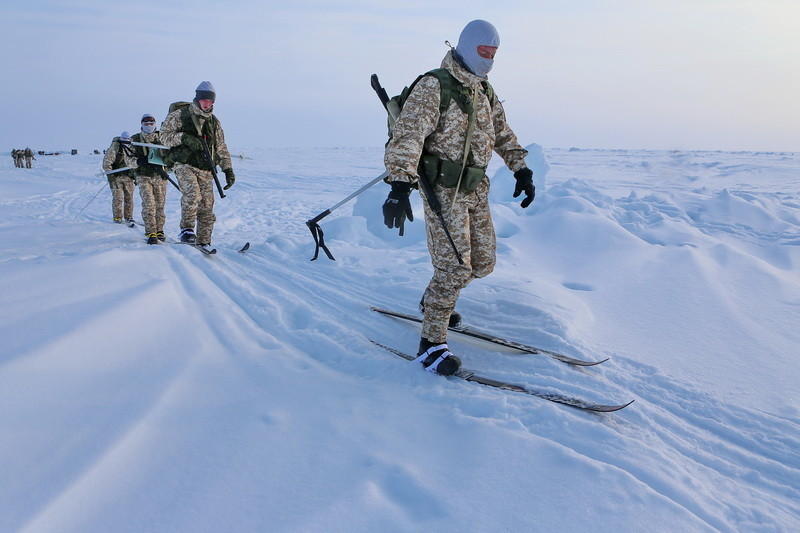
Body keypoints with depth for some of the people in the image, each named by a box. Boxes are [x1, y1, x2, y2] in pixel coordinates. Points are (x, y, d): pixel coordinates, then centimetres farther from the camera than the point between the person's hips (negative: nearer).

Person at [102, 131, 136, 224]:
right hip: (116, 176, -4)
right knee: (118, 198, -6)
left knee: (129, 198, 5)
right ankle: (117, 217, 3)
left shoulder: (132, 148, 11)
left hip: (128, 178, 4)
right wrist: (109, 174, -15)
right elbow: (107, 162, -9)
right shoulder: (114, 148, -6)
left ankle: (128, 217, 14)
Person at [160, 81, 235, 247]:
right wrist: (184, 138, -16)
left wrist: (228, 169, 10)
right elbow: (164, 136, 1)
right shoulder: (179, 115, 3)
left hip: (206, 169, 4)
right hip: (184, 164, -4)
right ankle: (186, 229, -19)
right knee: (192, 193, -31)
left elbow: (221, 148, 20)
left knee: (207, 206, -2)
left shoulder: (214, 122, 17)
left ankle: (203, 243, 5)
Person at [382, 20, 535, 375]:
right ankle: (431, 344, -1)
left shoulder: (485, 91, 15)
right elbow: (407, 136, -22)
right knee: (455, 266, -13)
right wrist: (401, 185, -35)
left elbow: (503, 134, 26)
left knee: (483, 262, 11)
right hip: (444, 189, -8)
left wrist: (522, 171, 18)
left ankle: (435, 302, 36)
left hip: (477, 188, 8)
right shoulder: (434, 86, -11)